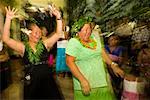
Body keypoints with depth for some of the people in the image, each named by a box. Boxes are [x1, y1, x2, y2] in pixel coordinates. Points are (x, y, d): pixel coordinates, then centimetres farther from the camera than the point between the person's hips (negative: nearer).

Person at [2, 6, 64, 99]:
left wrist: (58, 17, -14)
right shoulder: (23, 47, -4)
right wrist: (8, 19, -23)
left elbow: (58, 34, -4)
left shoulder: (45, 44, 1)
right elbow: (6, 39, -14)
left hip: (47, 78, 2)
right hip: (31, 81, -1)